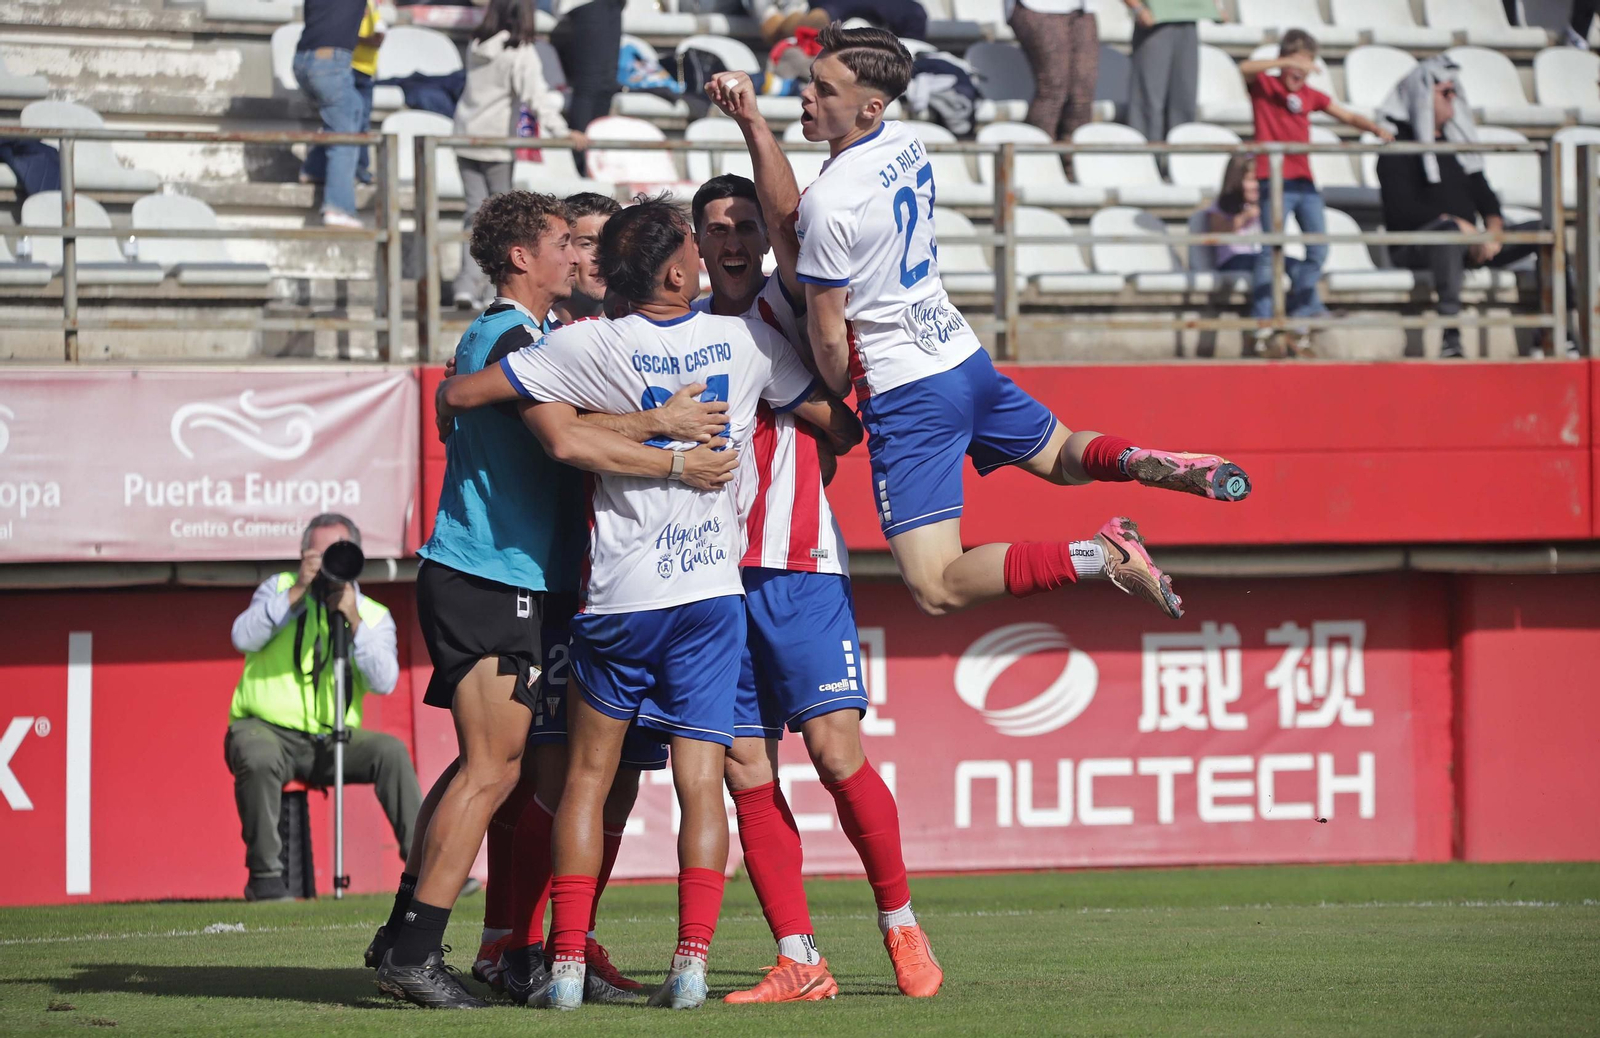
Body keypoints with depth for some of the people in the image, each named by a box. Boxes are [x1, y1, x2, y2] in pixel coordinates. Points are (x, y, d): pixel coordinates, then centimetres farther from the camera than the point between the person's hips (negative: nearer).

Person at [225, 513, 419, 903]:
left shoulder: (373, 615, 6)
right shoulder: (280, 588, 5)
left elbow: (384, 681, -11)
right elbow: (243, 638, -14)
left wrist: (353, 620, -18)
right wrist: (297, 591, -17)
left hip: (332, 739, 2)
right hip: (265, 729, -2)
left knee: (391, 751, -24)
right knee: (259, 759, -36)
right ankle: (265, 877, -22)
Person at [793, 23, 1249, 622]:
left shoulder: (828, 202, -23)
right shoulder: (904, 144, 3)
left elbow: (828, 336, -14)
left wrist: (835, 404, 4)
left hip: (906, 394, -9)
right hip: (965, 355, 9)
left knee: (935, 589, -11)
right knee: (1059, 455, 34)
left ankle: (1100, 556, -22)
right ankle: (1160, 466, 2)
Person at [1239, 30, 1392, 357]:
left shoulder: (1311, 96, 15)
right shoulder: (1263, 85, 1)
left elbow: (1347, 116, 14)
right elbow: (1245, 69, -19)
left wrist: (1376, 128, -5)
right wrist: (1287, 62, -28)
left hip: (1304, 182, 6)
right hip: (1274, 181, -6)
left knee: (1318, 249, 3)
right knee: (1271, 250, -9)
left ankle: (1300, 320, 13)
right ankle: (1263, 328, -7)